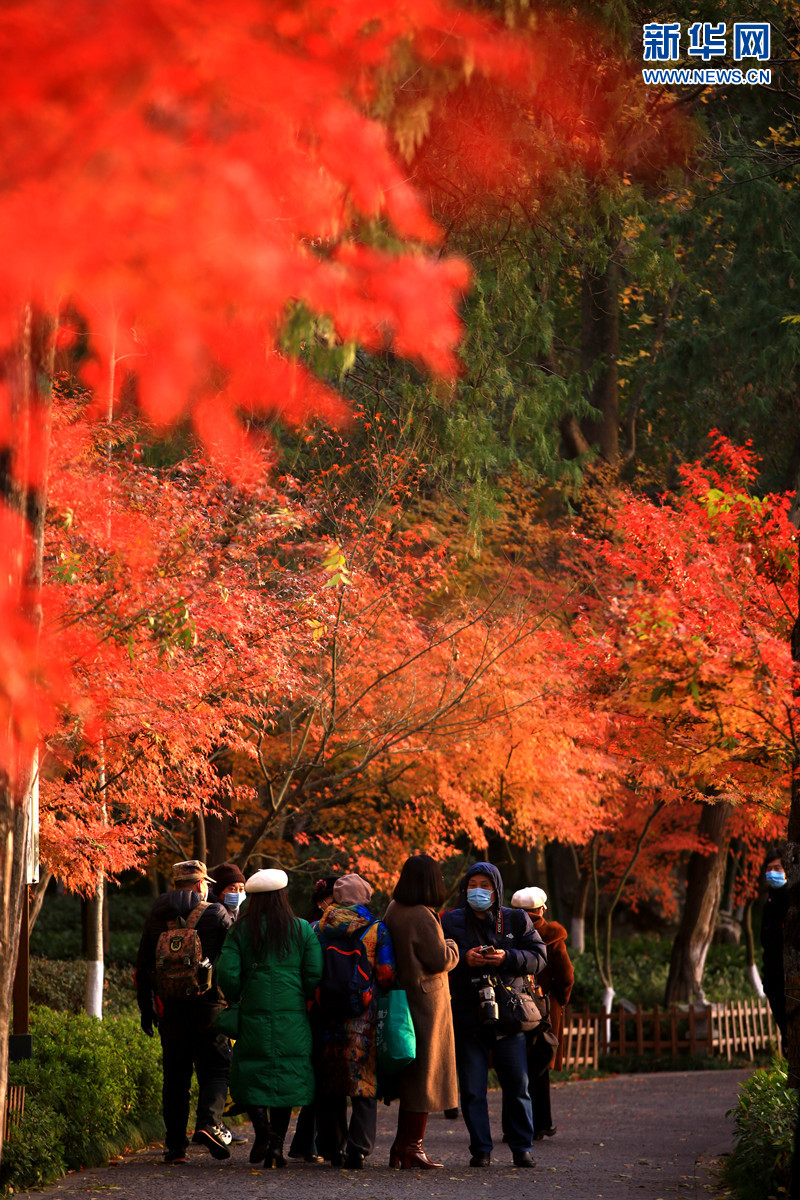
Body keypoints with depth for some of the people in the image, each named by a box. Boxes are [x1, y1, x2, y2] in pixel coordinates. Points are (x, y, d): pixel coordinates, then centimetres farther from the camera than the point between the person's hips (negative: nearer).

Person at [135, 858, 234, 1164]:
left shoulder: (157, 918, 9)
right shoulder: (217, 915, -3)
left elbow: (143, 967, 13)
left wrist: (146, 1009, 19)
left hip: (170, 1009, 3)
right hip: (209, 1008, -3)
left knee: (175, 1076, 9)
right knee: (215, 1069, 3)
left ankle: (175, 1144, 7)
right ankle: (209, 1122, -20)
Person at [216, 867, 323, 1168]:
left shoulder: (241, 930, 0)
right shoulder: (302, 929, 2)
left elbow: (227, 973, -5)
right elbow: (315, 974, -2)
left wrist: (236, 1001, 12)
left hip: (254, 1014, -1)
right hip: (292, 1016, 1)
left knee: (251, 1075, 9)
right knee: (286, 1075, 8)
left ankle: (262, 1126, -16)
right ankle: (276, 1146, 5)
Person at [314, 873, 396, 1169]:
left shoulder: (319, 928, 4)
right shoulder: (376, 930, -2)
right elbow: (386, 975, -6)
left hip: (327, 1015, 2)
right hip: (363, 1019, -2)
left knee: (329, 1088, 12)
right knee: (365, 1086, 2)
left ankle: (332, 1149, 15)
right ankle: (357, 1150, -7)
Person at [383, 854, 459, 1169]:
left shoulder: (393, 910, 6)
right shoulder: (422, 917, -19)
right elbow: (440, 959, -14)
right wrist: (452, 947, 6)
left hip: (403, 998, 8)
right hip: (427, 1000, -8)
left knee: (409, 1073, 15)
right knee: (425, 1072, -1)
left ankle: (402, 1145, 18)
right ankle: (413, 1146, 1)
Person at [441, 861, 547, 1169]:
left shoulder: (516, 921, 5)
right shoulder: (450, 921, 4)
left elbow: (538, 957, 1)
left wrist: (507, 958, -15)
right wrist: (464, 959, -17)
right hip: (467, 1015, 0)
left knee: (517, 1086, 2)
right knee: (472, 1089, 2)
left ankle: (522, 1148, 12)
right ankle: (480, 1149, 10)